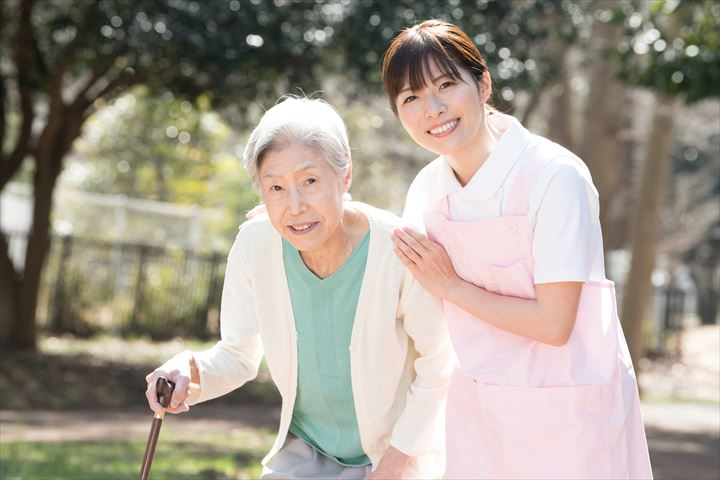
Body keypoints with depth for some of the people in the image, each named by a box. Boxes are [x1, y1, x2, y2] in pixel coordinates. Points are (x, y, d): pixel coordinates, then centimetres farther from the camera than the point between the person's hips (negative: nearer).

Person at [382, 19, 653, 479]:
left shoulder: (555, 176, -19)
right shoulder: (427, 188, 0)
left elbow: (553, 324, -21)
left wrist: (451, 285, -13)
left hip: (566, 411, -5)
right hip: (476, 408, 6)